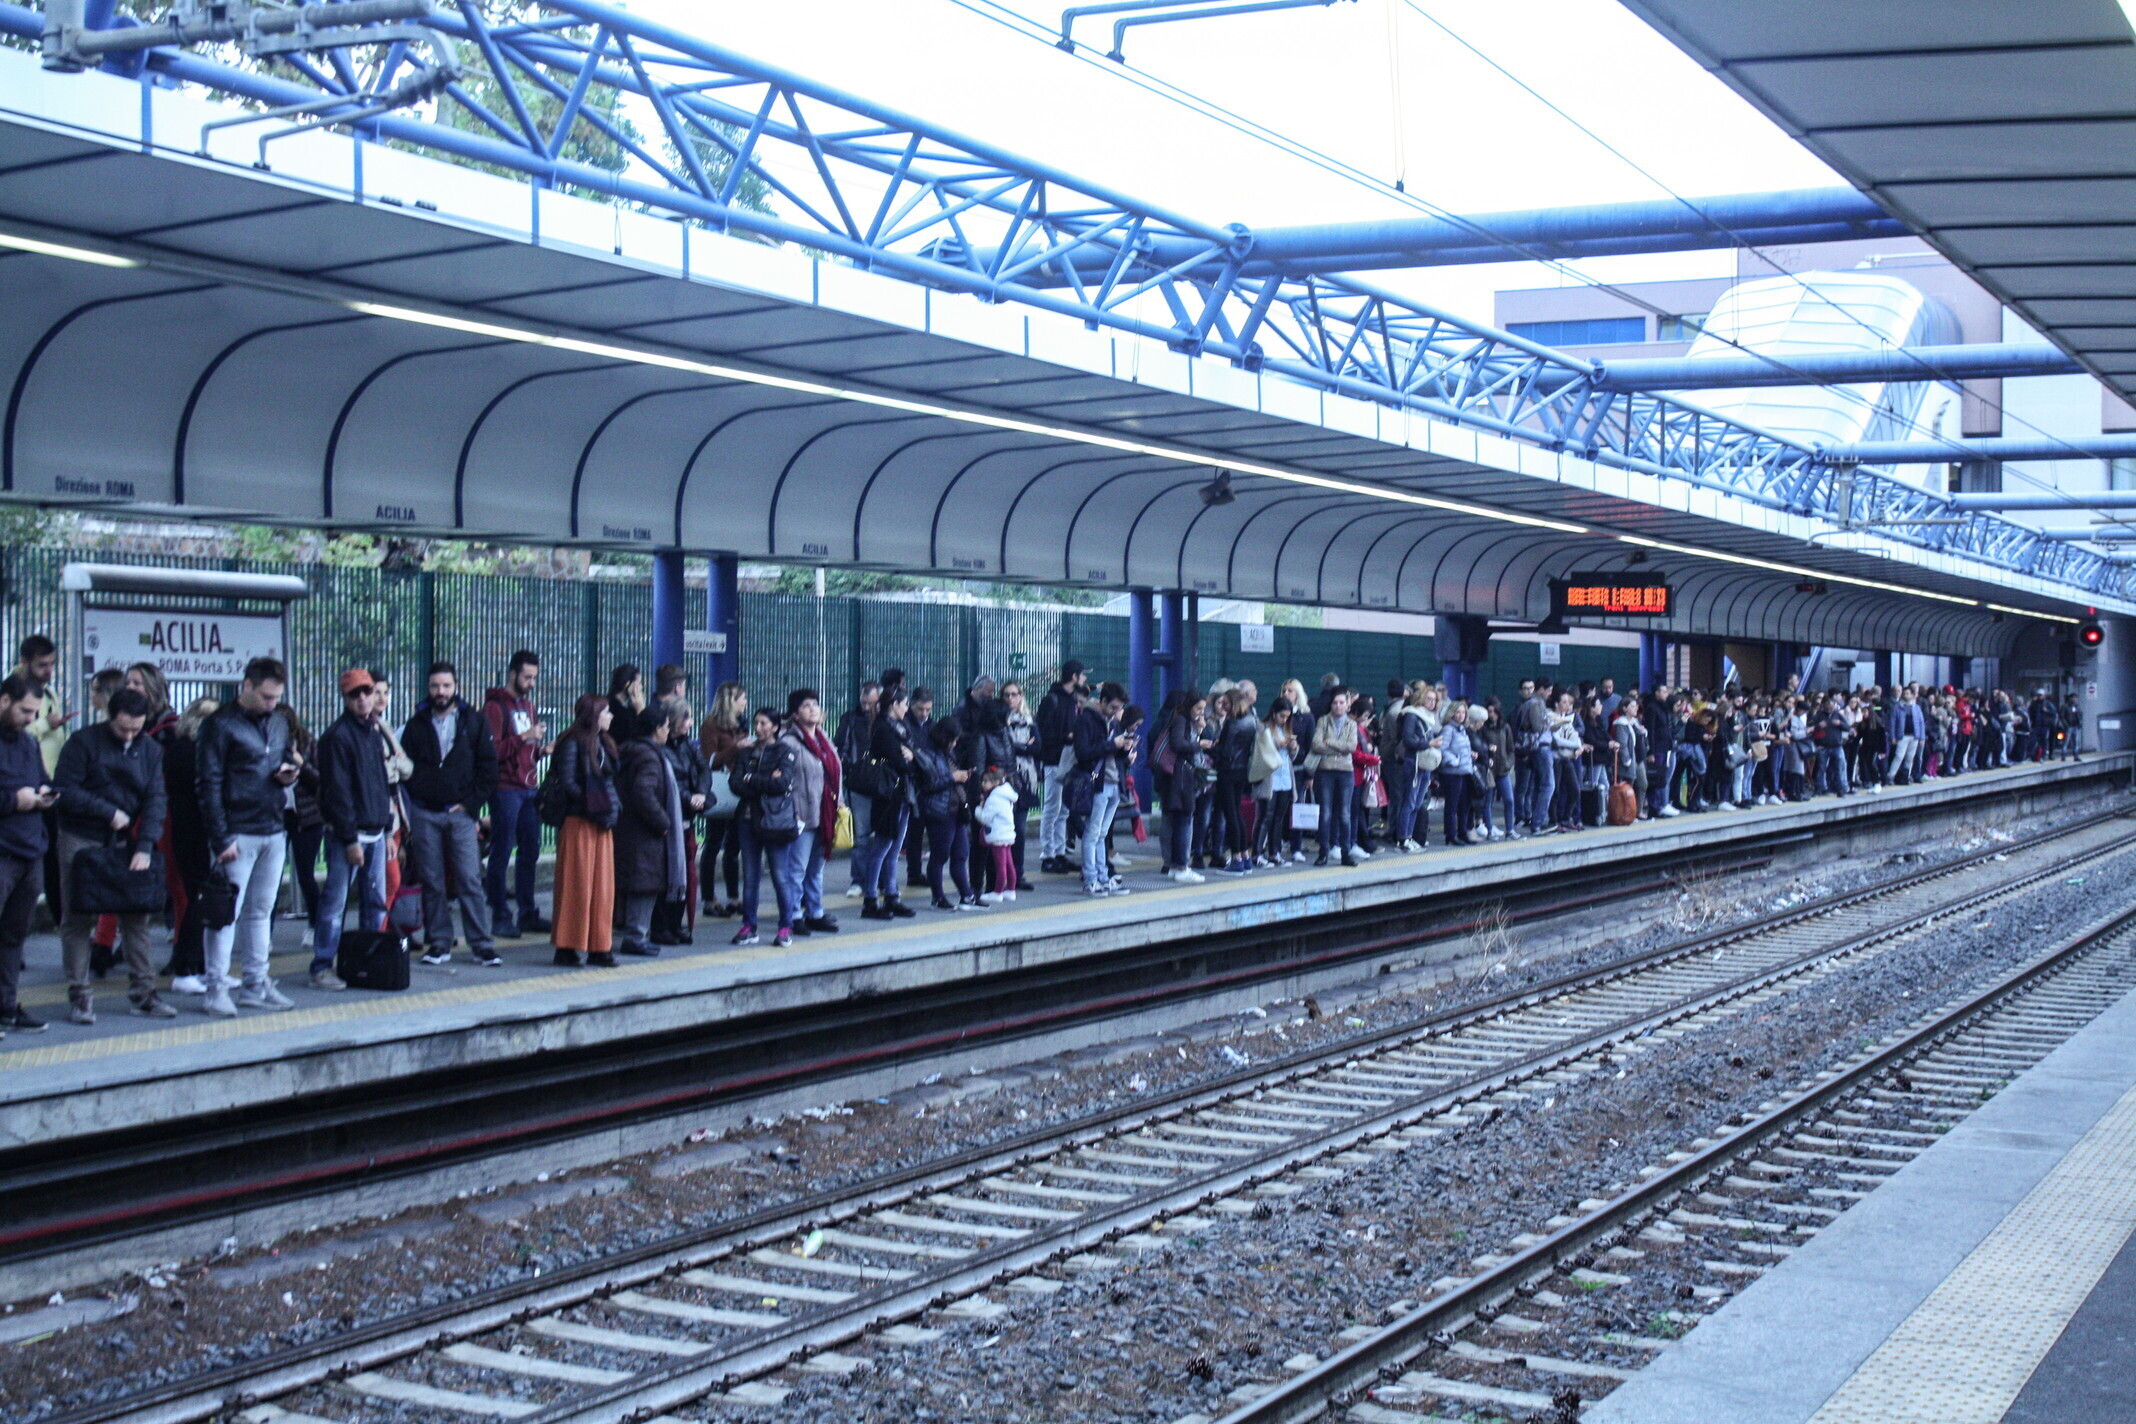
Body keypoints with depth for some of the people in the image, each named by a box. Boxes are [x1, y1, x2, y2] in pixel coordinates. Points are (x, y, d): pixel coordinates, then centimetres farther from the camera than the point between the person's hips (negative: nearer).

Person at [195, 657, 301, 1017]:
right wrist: (221, 838, -16)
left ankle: (256, 984, 19)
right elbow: (209, 783, -11)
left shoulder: (279, 725, 14)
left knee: (261, 912, 12)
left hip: (274, 832, 7)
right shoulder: (221, 725, -8)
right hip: (238, 834, -7)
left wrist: (289, 774, 1)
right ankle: (216, 990, -2)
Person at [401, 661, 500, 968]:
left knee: (470, 880, -6)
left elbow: (488, 768, 4)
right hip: (425, 813, 2)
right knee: (432, 882, 4)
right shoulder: (417, 724, 9)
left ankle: (481, 945, -2)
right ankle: (438, 944, 10)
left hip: (461, 813, -2)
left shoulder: (473, 722, 6)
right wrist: (416, 795, -4)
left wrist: (471, 804, -4)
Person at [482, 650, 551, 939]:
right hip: (506, 788, -8)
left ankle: (527, 913, 15)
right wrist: (524, 738, -22)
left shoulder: (528, 705, 19)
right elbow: (491, 750, -17)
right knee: (502, 852, -4)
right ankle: (500, 917, -1)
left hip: (529, 788, 8)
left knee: (530, 850, 9)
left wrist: (542, 750, 8)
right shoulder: (495, 706, -6)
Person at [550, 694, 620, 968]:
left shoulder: (604, 743, 15)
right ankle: (567, 948, 3)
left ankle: (599, 948, 13)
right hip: (578, 822, -8)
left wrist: (611, 807, 1)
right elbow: (567, 783, -13)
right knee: (576, 885, -3)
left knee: (603, 885, 8)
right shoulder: (573, 743, -9)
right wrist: (592, 802, -12)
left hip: (602, 823, 8)